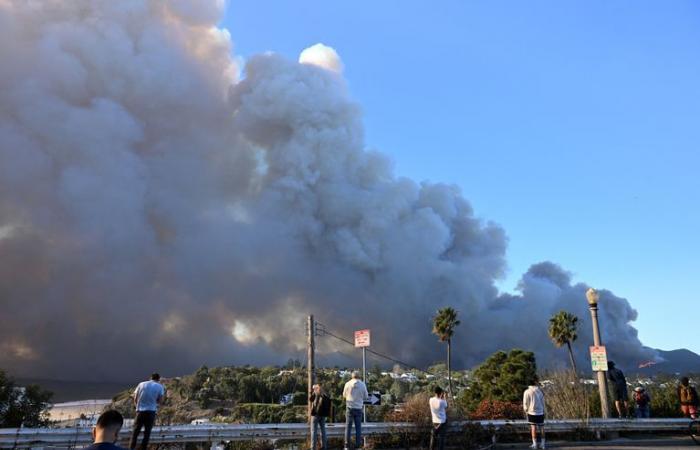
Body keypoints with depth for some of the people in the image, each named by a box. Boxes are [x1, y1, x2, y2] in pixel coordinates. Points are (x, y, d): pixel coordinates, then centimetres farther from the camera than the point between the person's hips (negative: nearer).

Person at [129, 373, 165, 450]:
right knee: (147, 432, 7)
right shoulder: (160, 387, 2)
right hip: (151, 411, -1)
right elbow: (160, 400, 1)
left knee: (135, 431, 10)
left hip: (140, 410, 1)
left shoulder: (141, 384, 6)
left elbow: (135, 399, 7)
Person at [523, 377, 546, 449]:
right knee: (541, 428, 10)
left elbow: (525, 403, -5)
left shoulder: (527, 391, -10)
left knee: (533, 427, 5)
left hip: (532, 412, -2)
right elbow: (543, 402, 2)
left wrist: (526, 411, 11)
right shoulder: (540, 391, -4)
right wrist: (543, 410, 15)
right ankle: (542, 444, 14)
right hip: (540, 412, 2)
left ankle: (534, 444, 7)